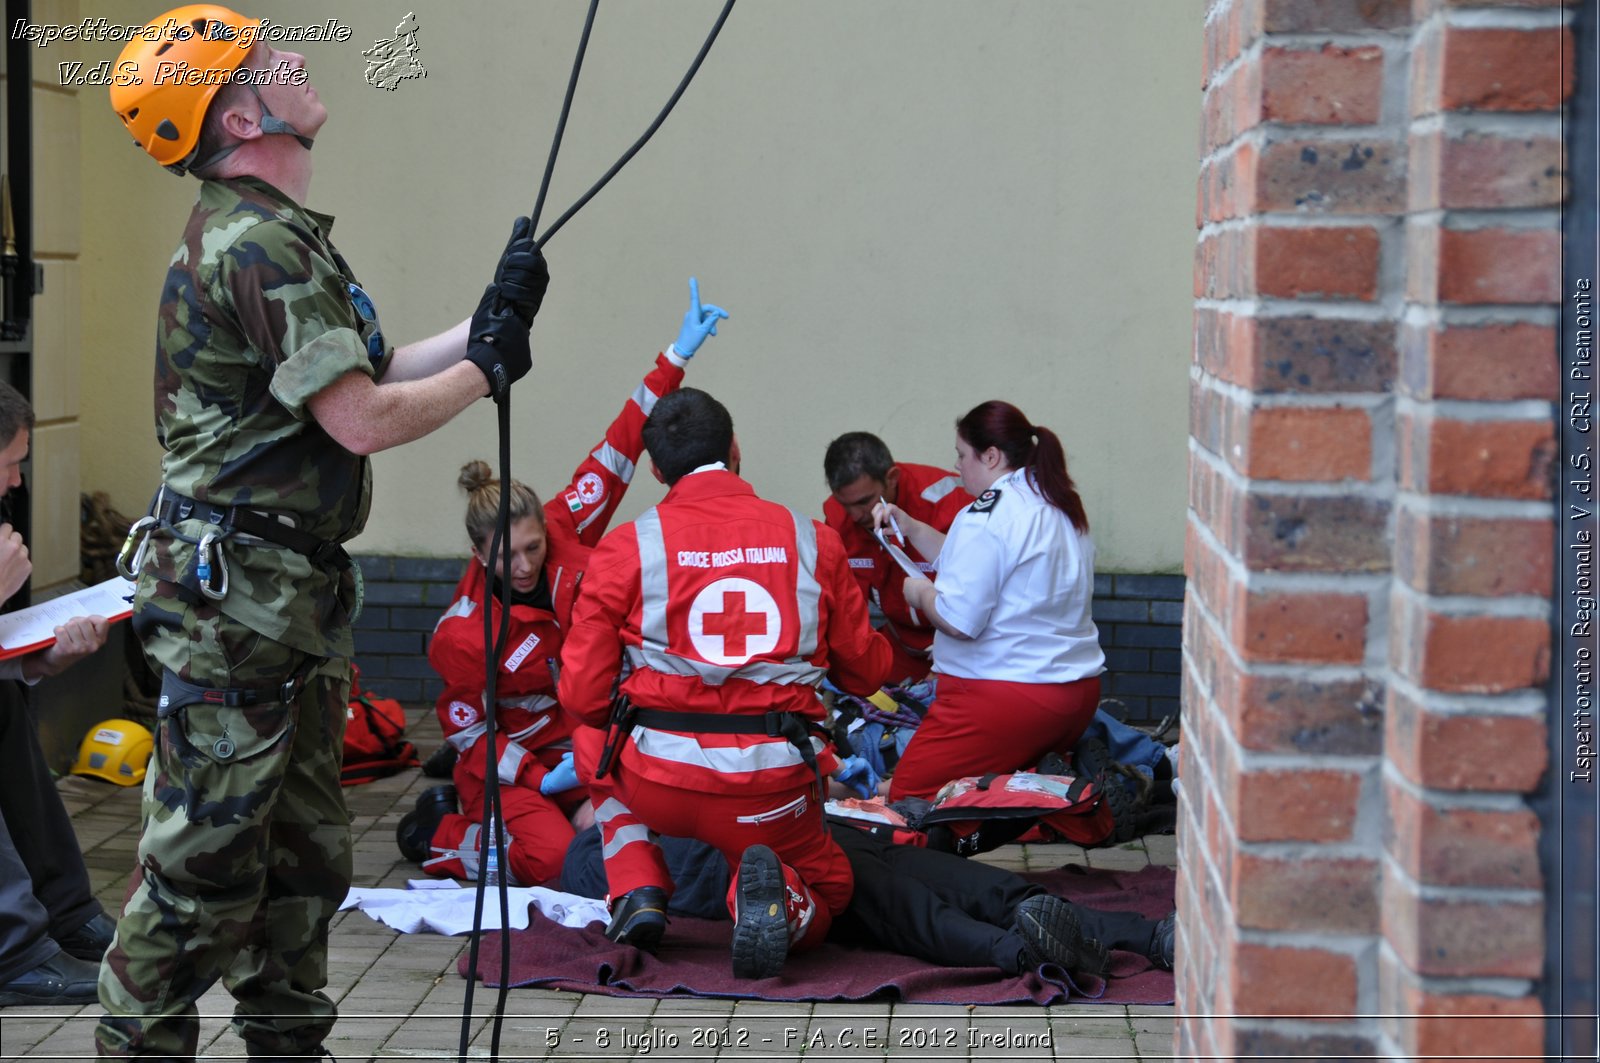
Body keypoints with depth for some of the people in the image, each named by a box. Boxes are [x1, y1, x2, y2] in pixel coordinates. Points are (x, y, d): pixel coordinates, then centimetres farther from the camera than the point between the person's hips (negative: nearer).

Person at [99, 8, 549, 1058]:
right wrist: (488, 369, -6)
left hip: (293, 593, 11)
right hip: (233, 591, -11)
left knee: (305, 850, 18)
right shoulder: (259, 243, -17)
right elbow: (364, 421, -21)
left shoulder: (285, 234, 16)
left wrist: (490, 320, 9)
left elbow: (368, 375, 17)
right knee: (204, 861, -5)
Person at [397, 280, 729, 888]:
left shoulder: (562, 533, -10)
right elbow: (465, 731, -12)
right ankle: (439, 831, 3)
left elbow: (617, 454, -9)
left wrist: (673, 361, -11)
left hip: (582, 746, 6)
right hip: (507, 762, -6)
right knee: (549, 858, -26)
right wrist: (540, 779, -22)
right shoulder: (465, 633, -22)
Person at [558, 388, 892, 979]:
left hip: (659, 780, 0)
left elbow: (583, 697, 0)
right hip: (775, 789, 0)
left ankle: (638, 892, 11)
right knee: (826, 891, 29)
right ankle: (770, 898, -9)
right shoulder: (812, 540, 5)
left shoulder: (625, 548, 0)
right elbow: (867, 672, 14)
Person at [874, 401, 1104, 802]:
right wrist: (911, 528, 21)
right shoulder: (1061, 507, 14)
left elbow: (959, 619, -20)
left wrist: (921, 593, 0)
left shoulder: (988, 516, -16)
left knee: (907, 794, 0)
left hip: (1005, 697, -9)